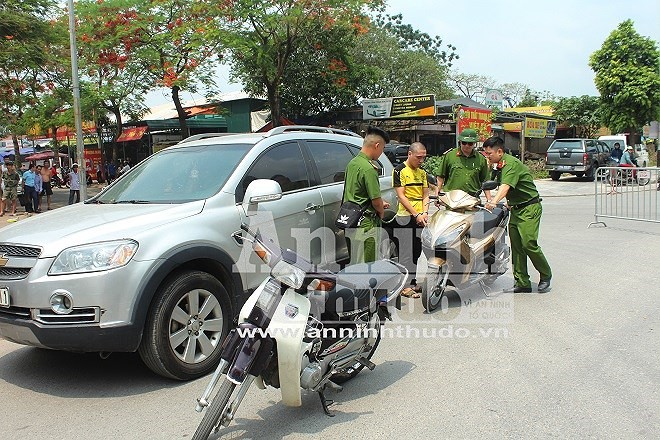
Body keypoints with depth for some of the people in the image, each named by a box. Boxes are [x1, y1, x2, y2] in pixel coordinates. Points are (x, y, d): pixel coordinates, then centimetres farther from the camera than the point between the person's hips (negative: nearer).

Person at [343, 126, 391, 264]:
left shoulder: (352, 163, 9)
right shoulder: (368, 169, -21)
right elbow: (376, 201, -19)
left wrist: (380, 203, 17)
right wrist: (381, 212, 3)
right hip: (366, 224, -10)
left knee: (354, 263, 19)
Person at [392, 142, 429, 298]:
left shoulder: (422, 172, 15)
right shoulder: (400, 170, -7)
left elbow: (425, 194, 15)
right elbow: (401, 196, -12)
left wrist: (424, 212, -3)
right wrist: (416, 214, -15)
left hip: (419, 217, 7)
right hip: (405, 217, -7)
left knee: (416, 251, 13)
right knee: (406, 253, -5)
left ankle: (412, 281, 24)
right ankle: (405, 286, 0)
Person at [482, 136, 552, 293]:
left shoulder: (511, 164, -18)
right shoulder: (500, 165, 12)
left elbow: (506, 186, -34)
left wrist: (494, 201, -47)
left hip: (529, 208, -10)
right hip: (516, 209, 10)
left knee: (529, 244, -14)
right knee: (516, 246, 5)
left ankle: (546, 276, 8)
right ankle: (522, 283, 9)